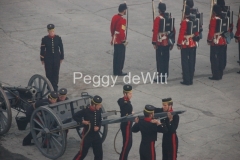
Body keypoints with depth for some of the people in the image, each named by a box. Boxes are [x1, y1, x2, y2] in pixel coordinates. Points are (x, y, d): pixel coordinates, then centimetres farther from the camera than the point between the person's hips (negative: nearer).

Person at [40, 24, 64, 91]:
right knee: (49, 73, 4)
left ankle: (55, 86, 22)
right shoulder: (44, 39, -9)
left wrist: (61, 58, 6)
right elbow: (42, 50, -3)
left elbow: (61, 48, 4)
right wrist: (42, 59, 0)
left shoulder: (58, 38, -5)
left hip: (57, 58, 1)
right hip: (48, 59, -1)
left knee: (56, 73, 8)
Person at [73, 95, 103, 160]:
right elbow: (74, 116, -11)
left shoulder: (99, 110, -6)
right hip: (87, 135, -5)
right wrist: (82, 121, -22)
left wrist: (98, 126, -10)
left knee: (99, 153, 10)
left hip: (96, 135, 5)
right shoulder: (85, 111, -22)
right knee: (83, 153, 4)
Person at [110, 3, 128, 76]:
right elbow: (122, 32, -25)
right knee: (121, 56, 2)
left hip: (115, 40, 9)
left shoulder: (114, 17, 4)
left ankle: (115, 71, 22)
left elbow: (112, 28, 13)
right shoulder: (122, 20, -23)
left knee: (116, 56, 15)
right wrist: (124, 41, -14)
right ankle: (119, 72, 8)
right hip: (120, 42, -8)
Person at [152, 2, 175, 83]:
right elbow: (173, 31, 8)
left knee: (159, 59, 0)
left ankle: (160, 77, 1)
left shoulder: (157, 19, -13)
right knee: (166, 59, 11)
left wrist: (154, 42, -10)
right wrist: (172, 42, 15)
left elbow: (155, 31, -16)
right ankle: (165, 76, 17)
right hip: (167, 42, 6)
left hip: (160, 42, -6)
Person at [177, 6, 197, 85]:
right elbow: (196, 32, 11)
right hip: (193, 44, 6)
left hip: (185, 45, -6)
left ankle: (186, 80, 2)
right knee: (191, 62, 11)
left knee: (185, 62, 1)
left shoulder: (184, 22, -16)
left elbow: (181, 34, -16)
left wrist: (179, 44, -9)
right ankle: (190, 80, 16)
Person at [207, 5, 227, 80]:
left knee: (214, 58, -2)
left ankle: (216, 75, -3)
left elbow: (211, 31, -17)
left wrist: (209, 40, -6)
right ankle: (220, 74, 18)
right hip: (222, 41, 7)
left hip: (215, 42, -7)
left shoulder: (213, 19, -15)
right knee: (221, 58, 12)